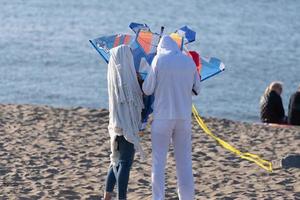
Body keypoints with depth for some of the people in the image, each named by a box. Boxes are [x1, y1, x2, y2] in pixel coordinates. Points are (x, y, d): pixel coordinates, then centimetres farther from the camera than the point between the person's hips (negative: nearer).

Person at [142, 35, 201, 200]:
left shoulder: (159, 60, -5)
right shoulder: (189, 61, 4)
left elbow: (147, 90, -4)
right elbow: (197, 89, 12)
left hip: (163, 116, -3)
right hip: (184, 117, 3)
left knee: (158, 161, 3)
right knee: (184, 161, 9)